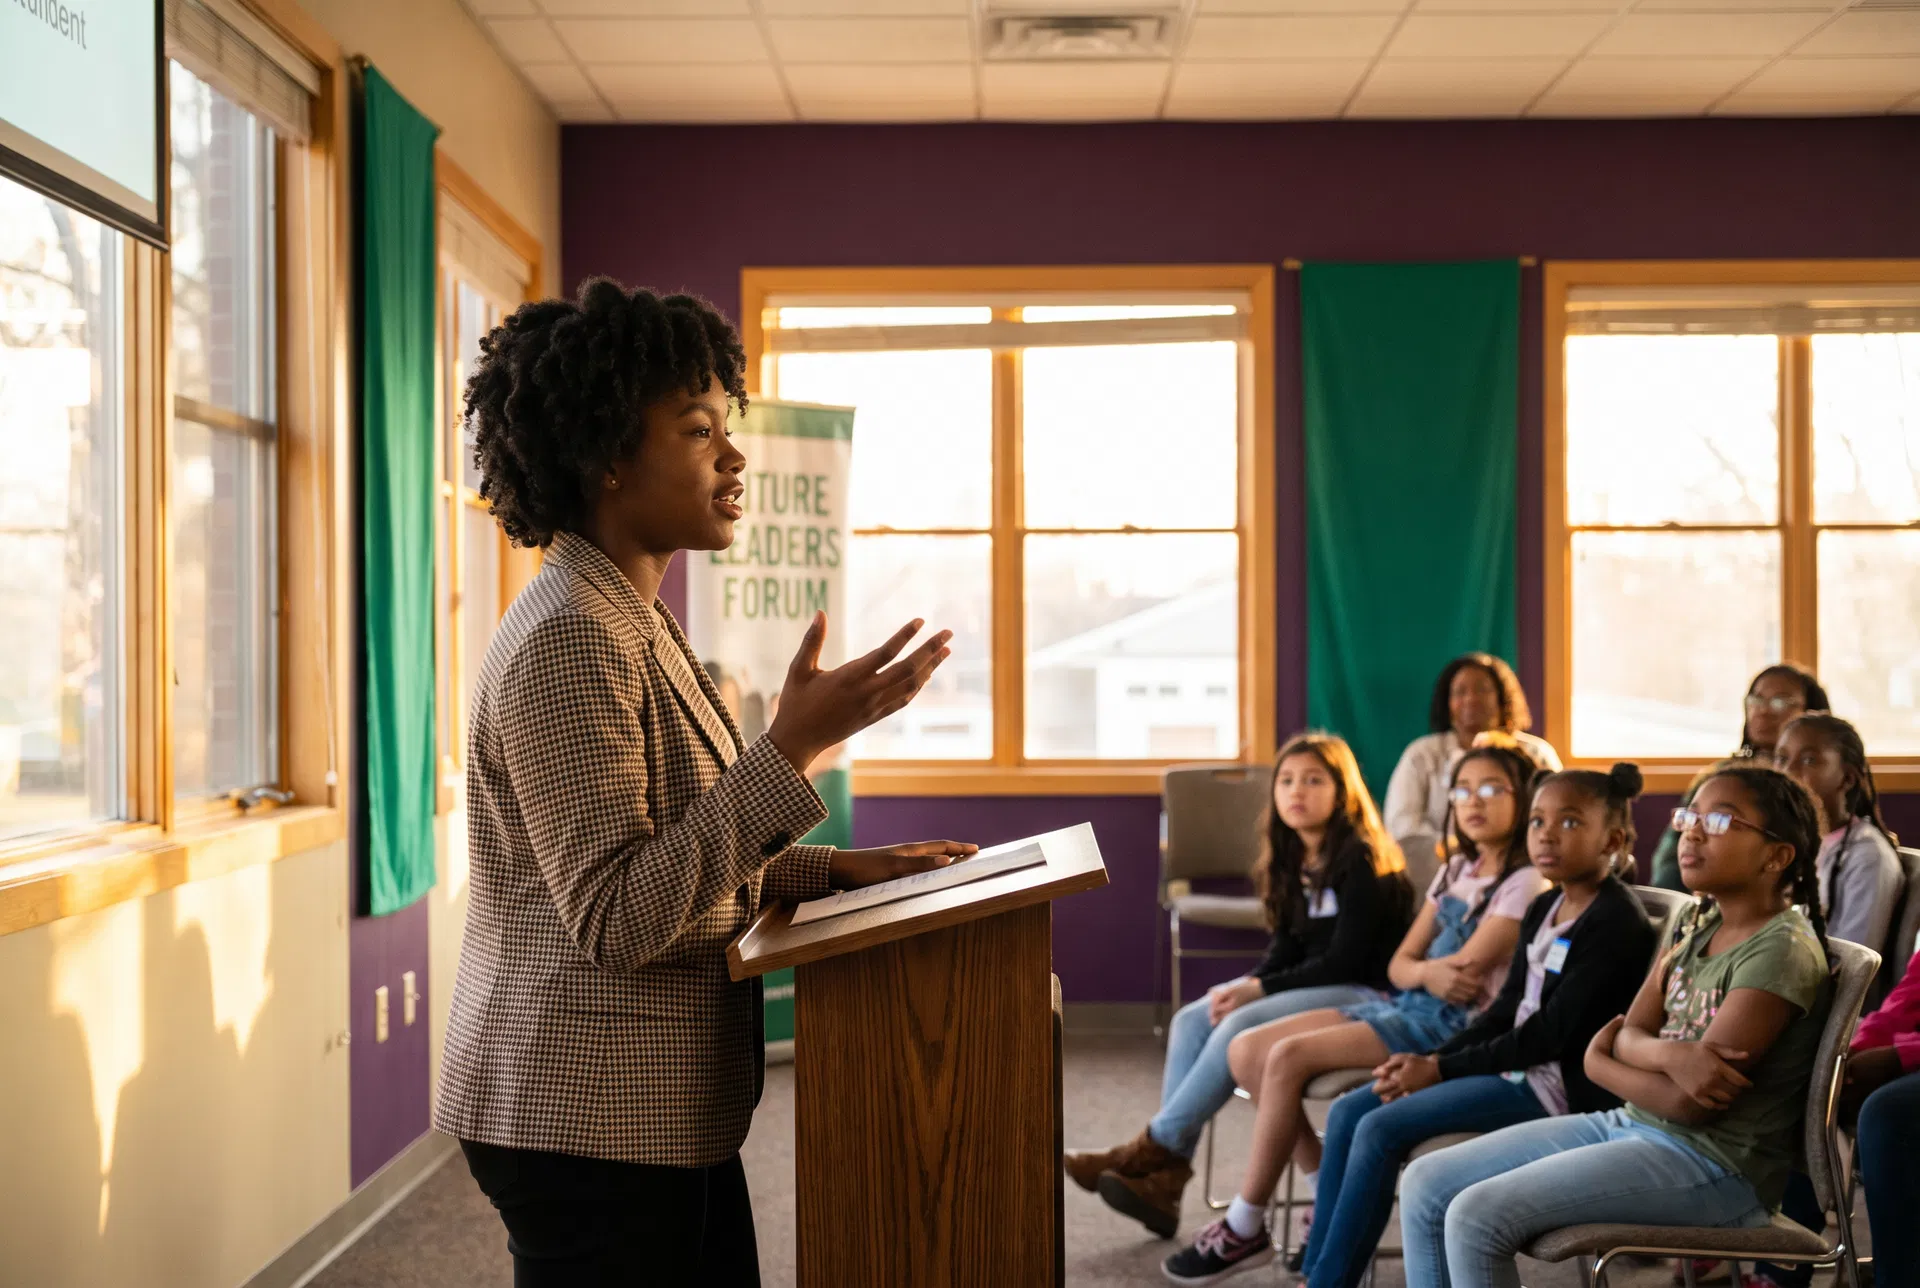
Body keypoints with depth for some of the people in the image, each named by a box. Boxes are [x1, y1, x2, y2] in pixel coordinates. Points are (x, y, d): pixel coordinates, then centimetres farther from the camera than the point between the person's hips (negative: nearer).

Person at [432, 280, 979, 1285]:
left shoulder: (631, 626, 14)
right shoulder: (566, 642, -19)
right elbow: (616, 919, -25)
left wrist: (836, 870, 8)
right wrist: (793, 747, -28)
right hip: (587, 1128, -10)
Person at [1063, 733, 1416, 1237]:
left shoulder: (1363, 862, -13)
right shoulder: (1294, 860, 12)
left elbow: (1344, 961, -17)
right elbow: (1289, 947, 12)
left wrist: (1258, 989, -18)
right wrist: (1243, 987, -8)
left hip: (1364, 996, -9)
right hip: (1313, 986, 9)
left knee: (1242, 1026, -29)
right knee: (1191, 1020, -11)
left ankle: (1154, 1148, -20)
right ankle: (1164, 1178, -19)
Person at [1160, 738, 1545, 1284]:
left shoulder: (1526, 884, -8)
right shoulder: (1457, 871, 17)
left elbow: (1464, 974, -17)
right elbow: (1399, 965, 11)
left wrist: (1420, 964, 2)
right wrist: (1427, 973, -12)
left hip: (1453, 1026, -9)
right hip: (1407, 1007, 9)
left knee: (1288, 1057, -25)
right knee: (1247, 1051, -7)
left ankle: (1245, 1229, -13)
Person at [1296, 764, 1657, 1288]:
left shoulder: (1616, 921, -15)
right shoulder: (1544, 910, 13)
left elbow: (1553, 1033, -19)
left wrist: (1442, 1068, -15)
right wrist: (1432, 1059, -2)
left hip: (1559, 1085, -9)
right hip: (1514, 1065, 9)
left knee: (1381, 1128, -20)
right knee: (1348, 1111, 0)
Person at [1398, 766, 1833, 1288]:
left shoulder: (1783, 950, -16)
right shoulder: (1695, 926, 11)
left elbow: (1691, 1103, -21)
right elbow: (1629, 1034, 3)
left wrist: (1598, 1062, -4)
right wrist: (1668, 1054, -21)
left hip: (1713, 1162, -9)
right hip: (1631, 1124, 9)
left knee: (1475, 1216, -23)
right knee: (1425, 1186, 0)